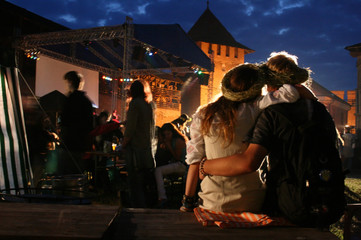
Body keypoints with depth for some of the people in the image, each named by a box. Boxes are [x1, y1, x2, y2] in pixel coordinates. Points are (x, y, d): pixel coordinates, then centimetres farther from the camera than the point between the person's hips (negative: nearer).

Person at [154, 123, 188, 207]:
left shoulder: (179, 141, -9)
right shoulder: (171, 141, 19)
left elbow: (177, 157, -12)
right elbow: (170, 156, 22)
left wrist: (169, 147, -9)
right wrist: (166, 146, 10)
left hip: (181, 165, -10)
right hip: (175, 164, 10)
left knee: (158, 170, -23)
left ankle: (162, 197, -30)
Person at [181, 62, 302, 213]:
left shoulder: (203, 115, -1)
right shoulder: (252, 109, -8)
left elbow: (195, 160, -1)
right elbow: (291, 93, -15)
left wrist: (187, 201, 4)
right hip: (248, 200, -2)